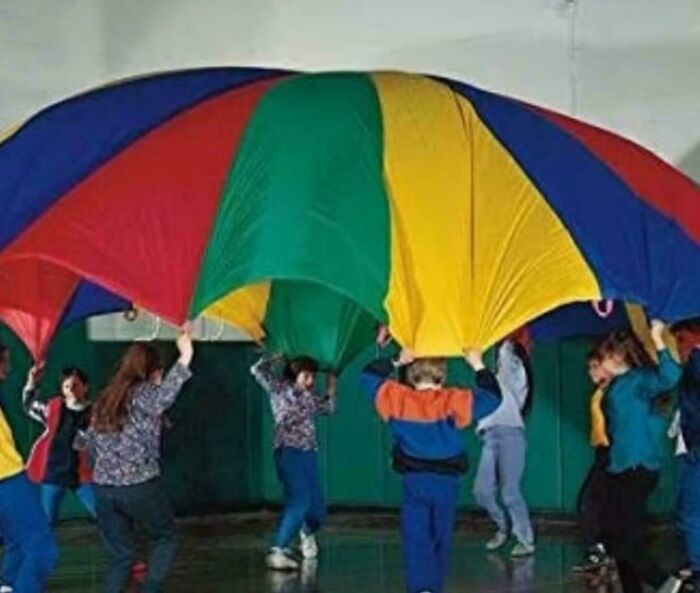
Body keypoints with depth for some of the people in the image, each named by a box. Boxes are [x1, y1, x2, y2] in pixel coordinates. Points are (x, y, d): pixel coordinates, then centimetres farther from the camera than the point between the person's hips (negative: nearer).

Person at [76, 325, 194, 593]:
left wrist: (81, 440, 44)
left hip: (103, 488, 6)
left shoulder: (107, 397, 13)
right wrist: (185, 358, -40)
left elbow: (89, 440, 21)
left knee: (121, 556, 13)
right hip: (139, 486, -5)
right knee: (165, 538, 18)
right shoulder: (143, 393, -7)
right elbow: (162, 398, -33)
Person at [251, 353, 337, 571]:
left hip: (309, 454, 7)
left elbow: (329, 407, 30)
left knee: (317, 507, 11)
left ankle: (307, 533, 45)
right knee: (299, 501, -23)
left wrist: (331, 382, 27)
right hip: (288, 452, -7)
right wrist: (278, 358, 2)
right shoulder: (280, 387, 1)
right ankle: (278, 551, -24)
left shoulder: (311, 396, 18)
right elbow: (258, 370, -8)